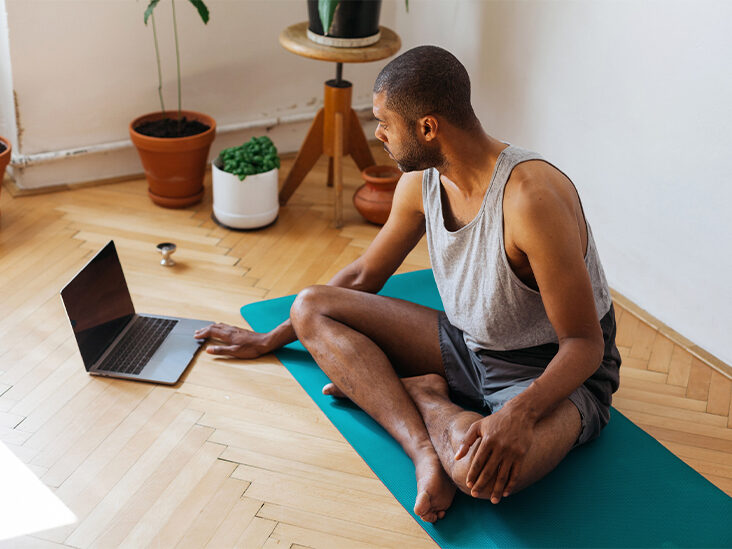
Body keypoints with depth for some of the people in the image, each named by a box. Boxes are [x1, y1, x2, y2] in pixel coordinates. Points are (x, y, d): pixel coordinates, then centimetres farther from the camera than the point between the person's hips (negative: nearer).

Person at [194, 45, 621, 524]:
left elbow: (584, 344, -26)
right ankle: (424, 449, -20)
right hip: (465, 347, 7)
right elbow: (364, 275, 12)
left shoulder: (531, 195, -29)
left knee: (487, 469, -42)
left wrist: (519, 413, -44)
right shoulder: (421, 181, -4)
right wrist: (272, 339, 19)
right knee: (311, 306, -4)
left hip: (555, 372, -7)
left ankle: (422, 394, -6)